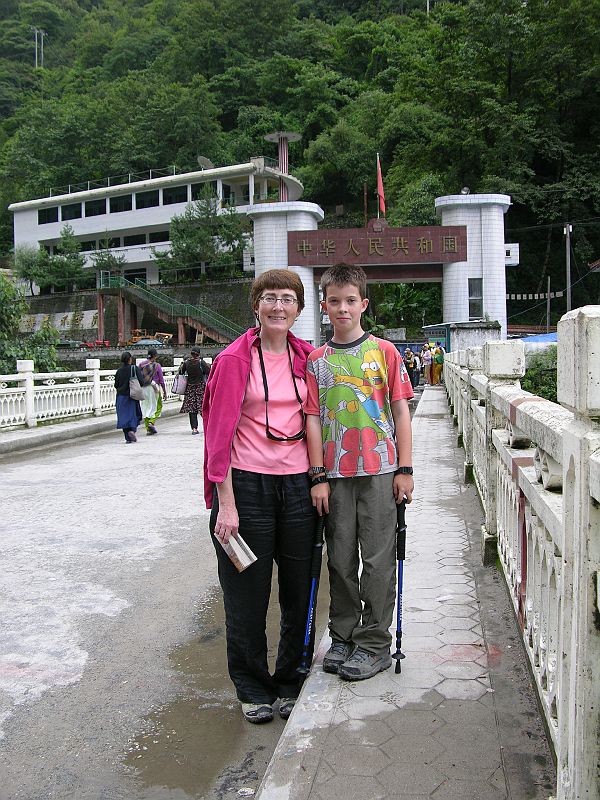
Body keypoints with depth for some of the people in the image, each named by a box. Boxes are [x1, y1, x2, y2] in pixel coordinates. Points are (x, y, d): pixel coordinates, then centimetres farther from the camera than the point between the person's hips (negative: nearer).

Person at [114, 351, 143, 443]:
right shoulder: (135, 369, -9)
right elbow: (141, 381, -14)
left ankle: (128, 438, 4)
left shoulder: (119, 371, 0)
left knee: (124, 416, 6)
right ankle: (132, 430, -13)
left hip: (121, 396, 2)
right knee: (134, 414, 11)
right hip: (132, 396, -2)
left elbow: (116, 385, 5)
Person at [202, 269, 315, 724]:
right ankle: (253, 688, 27)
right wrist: (226, 504, -12)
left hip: (298, 485, 4)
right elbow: (219, 433, -8)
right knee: (248, 593, 7)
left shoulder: (307, 358, 8)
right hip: (247, 485, -4)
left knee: (299, 589, 11)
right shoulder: (235, 359, -6)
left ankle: (289, 681, 31)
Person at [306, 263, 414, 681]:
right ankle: (343, 636, 26)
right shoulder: (317, 360, 6)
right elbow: (313, 419, 3)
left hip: (379, 471, -2)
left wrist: (405, 468, -3)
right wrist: (319, 476, -3)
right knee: (341, 560, 11)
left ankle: (374, 643, 16)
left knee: (378, 559, 3)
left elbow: (401, 411, 1)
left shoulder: (384, 351, 2)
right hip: (335, 474, 2)